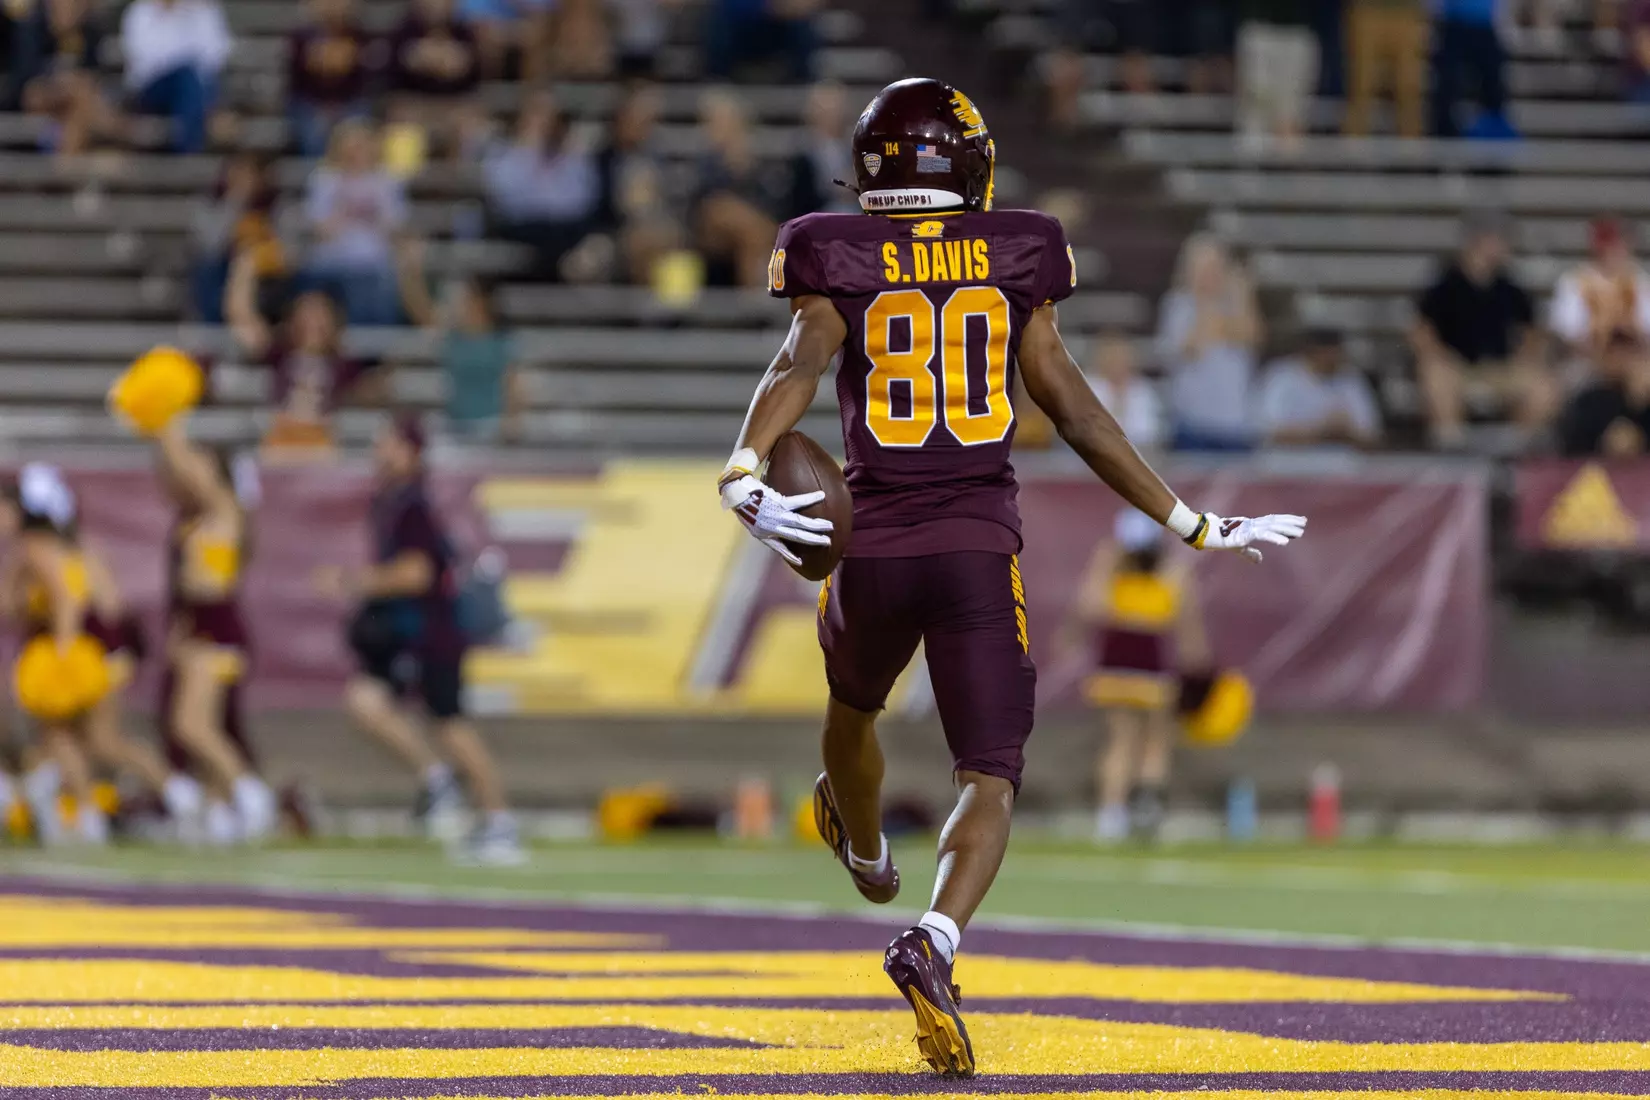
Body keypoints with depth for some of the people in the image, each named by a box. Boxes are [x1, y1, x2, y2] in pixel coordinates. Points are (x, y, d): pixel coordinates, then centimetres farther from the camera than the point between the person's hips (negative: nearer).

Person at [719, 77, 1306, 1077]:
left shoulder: (841, 259, 1)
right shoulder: (1011, 254, 5)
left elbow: (801, 363, -18)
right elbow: (1075, 410, 5)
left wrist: (745, 472, -33)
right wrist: (1192, 525, 12)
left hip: (875, 546, 1)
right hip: (982, 551, -1)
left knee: (853, 706, 33)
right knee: (990, 782, 0)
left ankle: (866, 851, 61)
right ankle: (934, 943, -27)